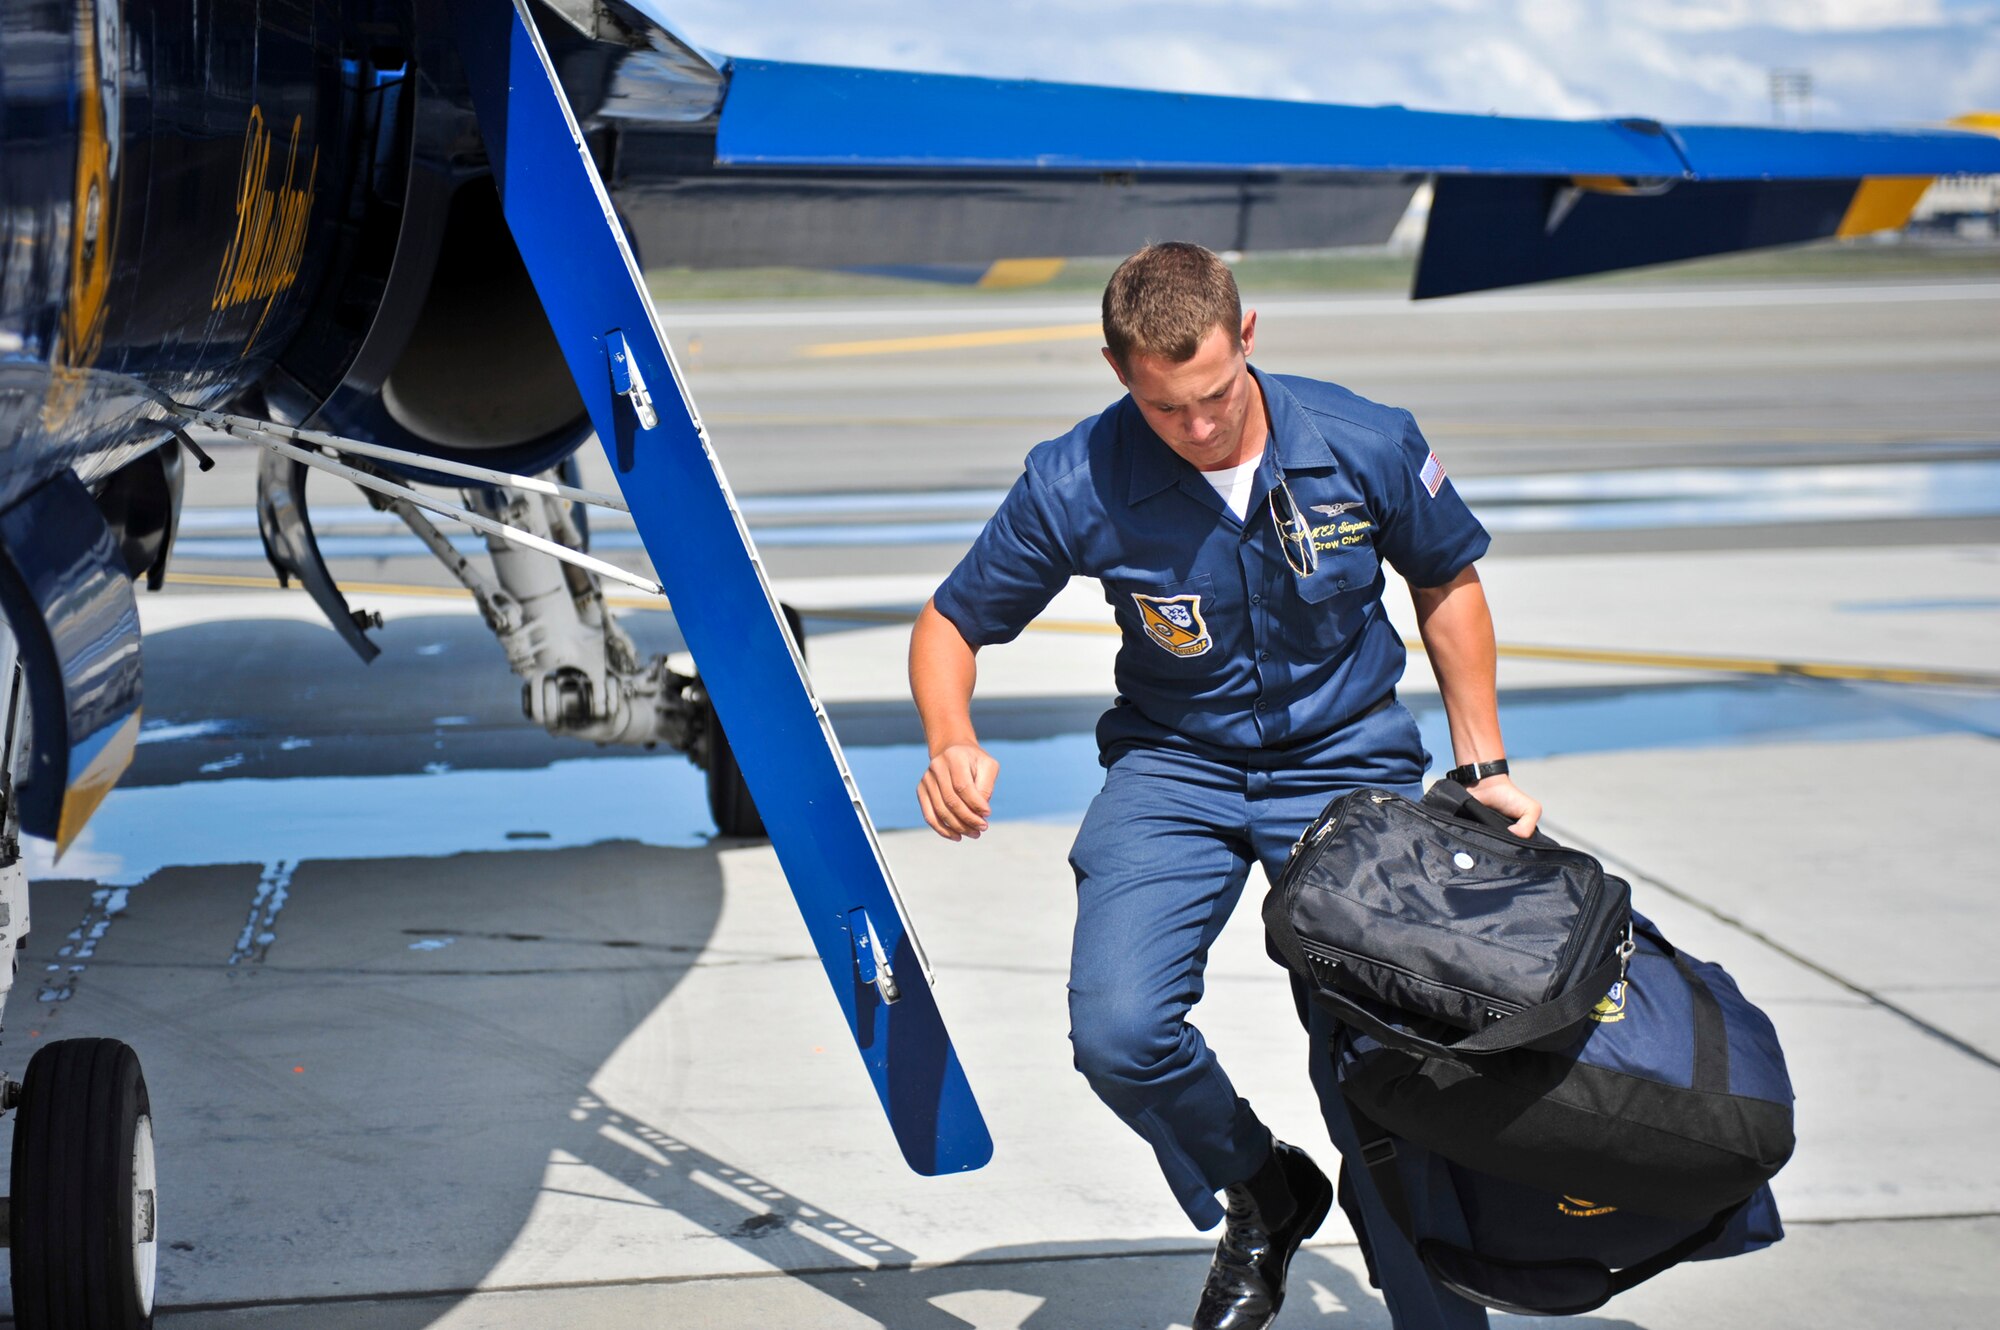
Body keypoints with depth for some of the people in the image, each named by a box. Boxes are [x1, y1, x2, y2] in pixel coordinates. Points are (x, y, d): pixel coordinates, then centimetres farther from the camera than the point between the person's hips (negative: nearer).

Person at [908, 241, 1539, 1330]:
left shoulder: (1368, 446, -15)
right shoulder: (1075, 485, -17)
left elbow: (1446, 585, 5)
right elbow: (951, 623, -3)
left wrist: (1481, 768, 2)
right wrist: (953, 746, -24)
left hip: (1344, 761, 0)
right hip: (1174, 765, 1)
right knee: (1118, 1034, -21)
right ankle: (1261, 1193, 12)